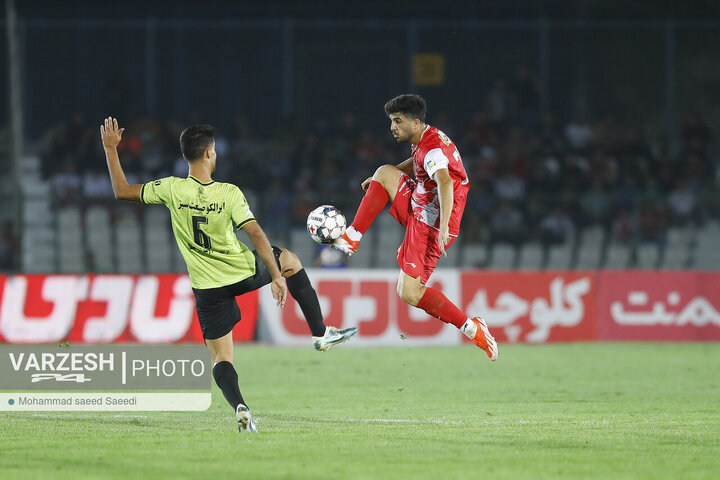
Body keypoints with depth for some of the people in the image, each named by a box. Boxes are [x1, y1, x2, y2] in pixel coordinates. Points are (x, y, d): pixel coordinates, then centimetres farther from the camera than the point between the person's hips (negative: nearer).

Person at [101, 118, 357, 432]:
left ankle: (239, 406, -22)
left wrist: (110, 150, 3)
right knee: (290, 260, 30)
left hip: (207, 287, 1)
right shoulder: (229, 193, -17)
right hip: (245, 272, -1)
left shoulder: (171, 190, -14)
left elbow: (122, 191, -5)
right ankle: (321, 333, 34)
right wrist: (277, 276, -15)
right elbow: (255, 233, -21)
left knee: (221, 358, 8)